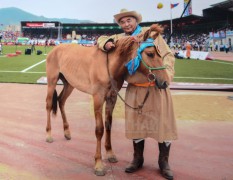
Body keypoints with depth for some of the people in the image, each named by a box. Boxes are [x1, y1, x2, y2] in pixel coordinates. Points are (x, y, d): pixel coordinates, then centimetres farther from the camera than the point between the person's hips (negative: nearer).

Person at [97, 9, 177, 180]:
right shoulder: (120, 38, 7)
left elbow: (168, 55, -6)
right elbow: (102, 39, 15)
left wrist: (166, 75, -24)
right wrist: (106, 43, -11)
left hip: (158, 87, -2)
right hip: (135, 89, 3)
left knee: (163, 123, 2)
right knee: (136, 124, 10)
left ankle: (164, 162, 19)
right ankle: (138, 159, 28)